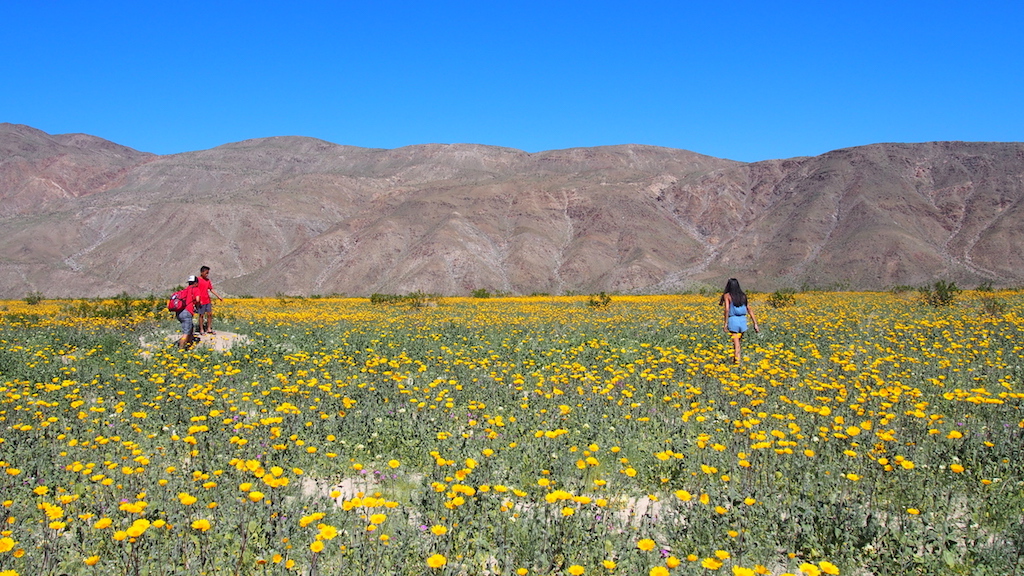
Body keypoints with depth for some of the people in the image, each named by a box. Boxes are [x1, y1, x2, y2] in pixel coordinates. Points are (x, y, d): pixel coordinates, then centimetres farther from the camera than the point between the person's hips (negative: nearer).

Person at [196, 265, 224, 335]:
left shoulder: (208, 280, 10)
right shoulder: (198, 280, -10)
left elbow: (211, 289, 15)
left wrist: (218, 296, 11)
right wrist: (198, 300, -20)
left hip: (208, 300, 7)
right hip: (201, 301, -7)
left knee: (210, 314, 8)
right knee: (201, 315, 1)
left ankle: (209, 329, 18)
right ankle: (201, 330, 10)